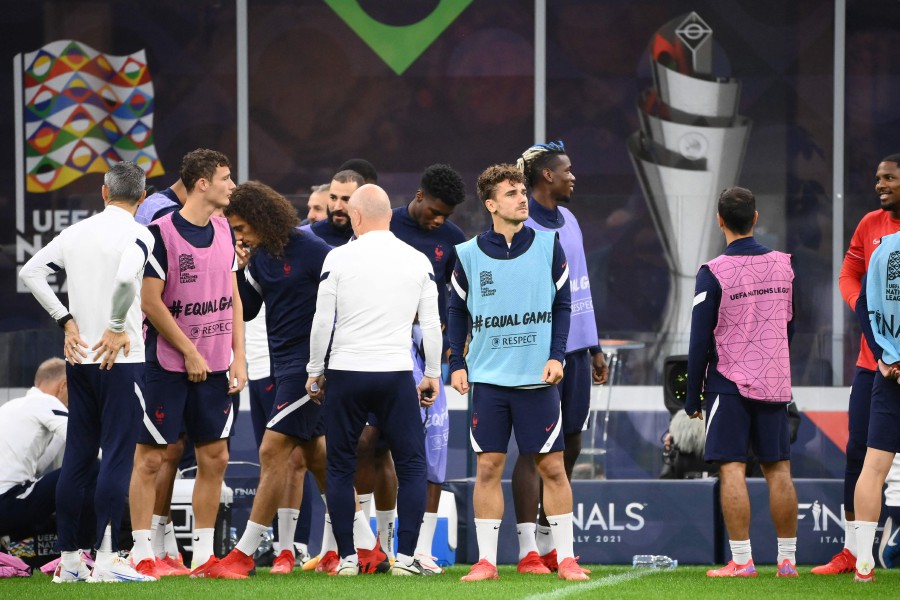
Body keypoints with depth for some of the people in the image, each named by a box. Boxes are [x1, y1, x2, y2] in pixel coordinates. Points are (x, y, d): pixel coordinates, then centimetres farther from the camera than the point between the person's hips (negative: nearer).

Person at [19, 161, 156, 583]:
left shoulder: (76, 232, 9)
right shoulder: (137, 235, -9)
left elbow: (31, 272, 11)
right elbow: (126, 278, -28)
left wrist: (66, 320, 10)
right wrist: (118, 327, -14)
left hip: (80, 359, 6)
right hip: (120, 359, -6)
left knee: (77, 457, 9)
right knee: (117, 456, -5)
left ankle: (69, 559, 11)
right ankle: (106, 559, -9)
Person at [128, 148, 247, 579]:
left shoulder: (223, 232, 10)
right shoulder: (161, 233, -12)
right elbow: (150, 302, -13)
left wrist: (238, 358, 7)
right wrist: (190, 353, -11)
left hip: (214, 366, 7)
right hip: (168, 365, -7)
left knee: (215, 457, 6)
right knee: (150, 457, -2)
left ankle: (203, 555, 13)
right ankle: (141, 554, 2)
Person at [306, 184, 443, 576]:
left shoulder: (339, 258, -4)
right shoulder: (418, 261, 3)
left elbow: (322, 322, -3)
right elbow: (431, 324, 5)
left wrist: (315, 371, 9)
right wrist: (432, 375, 16)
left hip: (346, 372, -1)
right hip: (396, 376, 1)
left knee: (340, 468, 9)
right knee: (412, 466, 8)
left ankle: (346, 558, 6)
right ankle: (405, 556, -1)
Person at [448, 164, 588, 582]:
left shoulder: (548, 246, 2)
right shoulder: (468, 254, 3)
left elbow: (563, 305, 5)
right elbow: (457, 313, 10)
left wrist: (556, 356, -6)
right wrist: (456, 365, 1)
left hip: (537, 377, 0)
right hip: (488, 378, 0)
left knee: (552, 467, 0)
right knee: (487, 467, 0)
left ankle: (565, 558, 6)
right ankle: (486, 560, 5)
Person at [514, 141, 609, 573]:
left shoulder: (568, 222, 15)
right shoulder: (520, 226, -10)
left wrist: (594, 348, 20)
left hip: (575, 350, 8)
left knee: (569, 447, 11)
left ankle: (548, 544, 20)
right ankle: (528, 552, -5)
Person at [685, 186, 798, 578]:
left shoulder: (714, 273, -10)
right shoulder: (783, 265, 4)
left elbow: (700, 340, -8)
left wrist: (692, 397, 0)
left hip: (730, 384, -4)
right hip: (776, 383, 5)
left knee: (732, 469, -4)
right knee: (778, 469, 7)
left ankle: (742, 560, -8)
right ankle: (787, 559, 9)